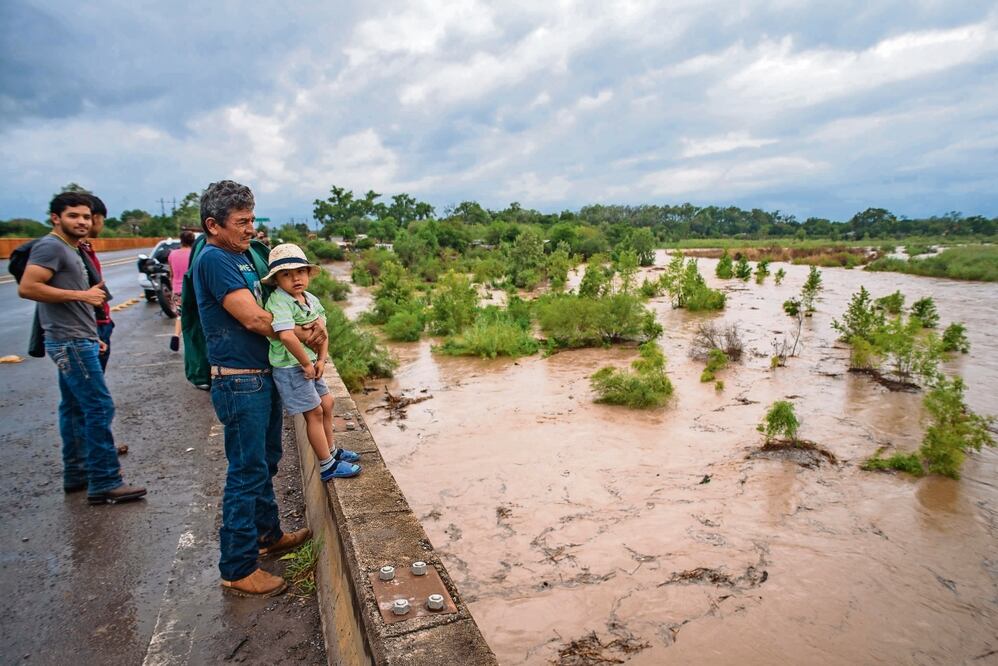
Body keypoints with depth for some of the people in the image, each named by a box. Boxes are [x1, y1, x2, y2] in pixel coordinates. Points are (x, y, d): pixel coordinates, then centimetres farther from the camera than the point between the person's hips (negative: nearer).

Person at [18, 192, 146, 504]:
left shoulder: (70, 250, 18)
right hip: (71, 342, -10)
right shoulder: (51, 246, -11)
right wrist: (82, 295, -19)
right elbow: (27, 288, -23)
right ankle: (105, 483, -7)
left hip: (76, 341, 10)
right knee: (100, 407, -11)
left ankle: (77, 473, 24)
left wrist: (90, 336, 18)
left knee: (74, 407, 14)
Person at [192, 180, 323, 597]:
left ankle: (268, 534, 39)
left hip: (262, 377, 10)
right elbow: (253, 319, -22)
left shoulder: (242, 255, 12)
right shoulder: (213, 259, -16)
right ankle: (238, 570, 13)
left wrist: (309, 327, -2)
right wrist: (305, 337, -9)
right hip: (239, 382, -10)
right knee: (247, 472, -1)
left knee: (265, 462, 21)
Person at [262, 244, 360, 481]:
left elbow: (321, 330, 2)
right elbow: (287, 336, -35)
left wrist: (321, 359, -9)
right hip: (291, 367, -8)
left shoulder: (310, 299, 4)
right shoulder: (279, 301, -23)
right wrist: (306, 364, -26)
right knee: (314, 413, 0)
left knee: (327, 403, 19)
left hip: (309, 364, 9)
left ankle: (330, 451, 38)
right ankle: (328, 466, 14)